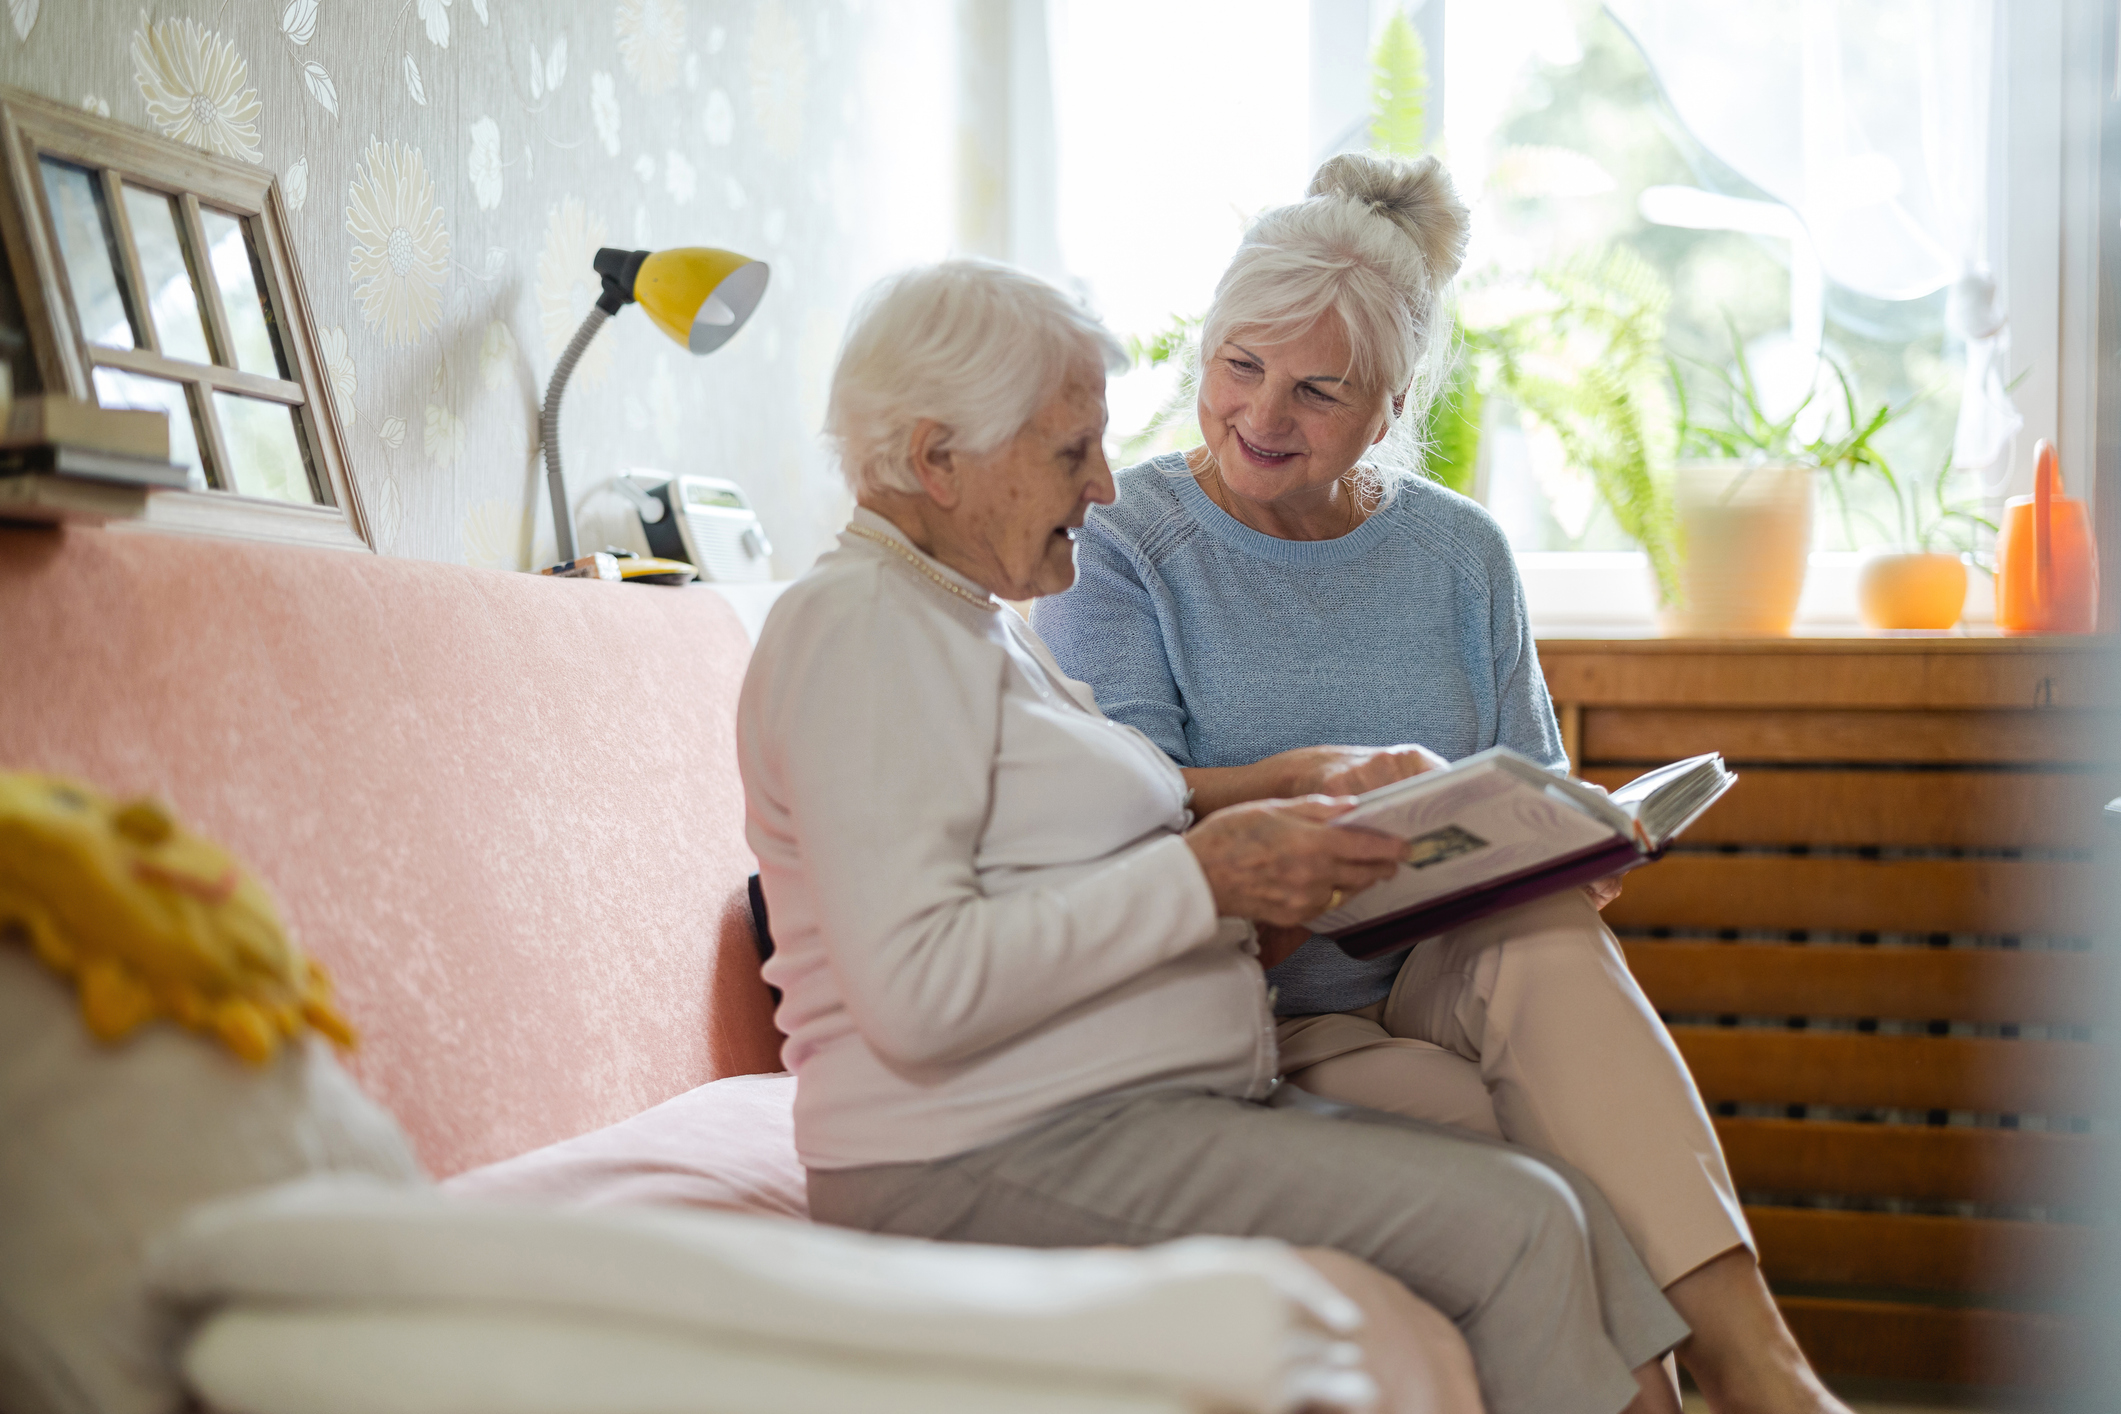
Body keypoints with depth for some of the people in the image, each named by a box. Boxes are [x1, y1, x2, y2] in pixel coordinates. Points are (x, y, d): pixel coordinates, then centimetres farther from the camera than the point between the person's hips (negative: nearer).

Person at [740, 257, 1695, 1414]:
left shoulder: (981, 624, 22)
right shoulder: (857, 625, -11)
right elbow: (918, 989, -22)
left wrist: (1269, 879, 6)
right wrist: (1201, 878, -19)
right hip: (992, 1155, -10)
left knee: (1570, 1203, -3)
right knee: (1507, 1223, -18)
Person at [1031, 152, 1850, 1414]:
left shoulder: (1459, 552, 13)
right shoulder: (1119, 544, 1)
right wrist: (1306, 780, -27)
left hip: (1443, 976, 3)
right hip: (1249, 1015, -3)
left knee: (1551, 940, -33)